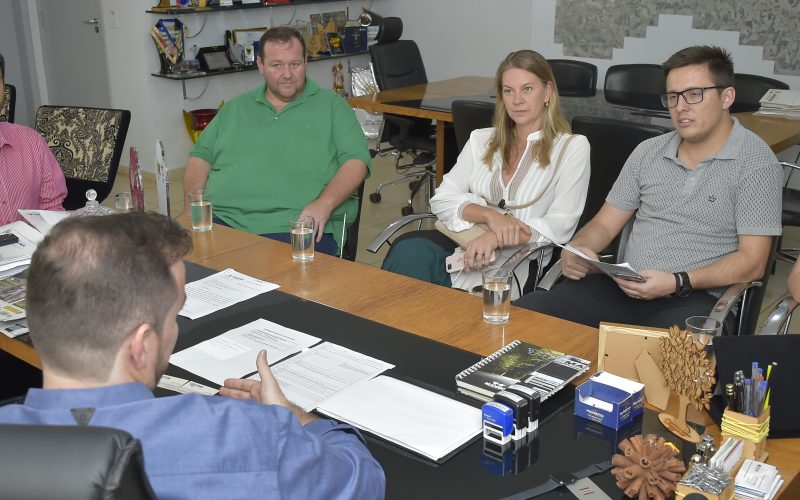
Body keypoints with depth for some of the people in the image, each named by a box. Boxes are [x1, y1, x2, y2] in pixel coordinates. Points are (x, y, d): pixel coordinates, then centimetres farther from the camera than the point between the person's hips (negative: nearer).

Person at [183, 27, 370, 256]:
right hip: (223, 219, 3)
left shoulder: (331, 106, 12)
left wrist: (324, 204, -16)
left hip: (292, 227, -3)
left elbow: (356, 160, 1)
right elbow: (201, 156, 23)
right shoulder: (235, 108, 23)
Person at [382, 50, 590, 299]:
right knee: (410, 249, -33)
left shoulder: (572, 147, 8)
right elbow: (442, 200, 9)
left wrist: (496, 238, -18)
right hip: (461, 242, 4)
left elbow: (560, 225, -3)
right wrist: (490, 215, -11)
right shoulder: (481, 139, 20)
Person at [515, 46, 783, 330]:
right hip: (624, 288, 5)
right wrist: (576, 248, -6)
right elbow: (604, 224, 17)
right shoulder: (648, 152, 15)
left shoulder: (756, 162, -1)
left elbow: (752, 262, -6)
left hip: (697, 299, -5)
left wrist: (677, 283, -19)